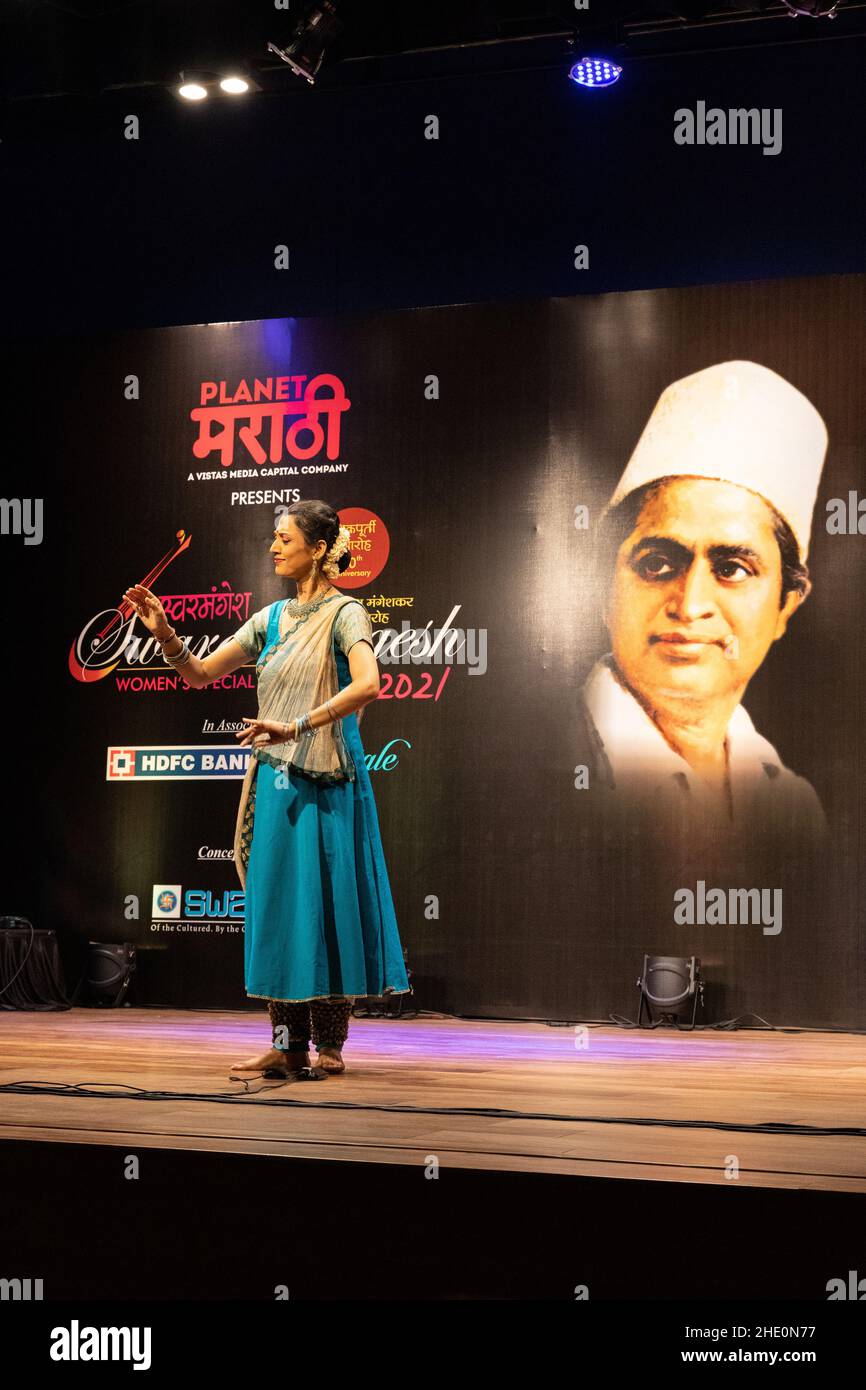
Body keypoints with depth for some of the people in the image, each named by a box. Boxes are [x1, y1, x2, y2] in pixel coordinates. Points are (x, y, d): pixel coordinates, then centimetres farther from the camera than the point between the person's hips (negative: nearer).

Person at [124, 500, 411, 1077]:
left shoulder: (345, 614, -6)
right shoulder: (273, 618, 13)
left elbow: (367, 685, -25)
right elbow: (200, 673, 15)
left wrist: (297, 726, -30)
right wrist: (164, 632, -2)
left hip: (325, 783, -6)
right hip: (275, 781, 6)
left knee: (324, 899, -2)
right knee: (276, 901, 5)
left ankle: (330, 1043, 8)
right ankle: (290, 1043, 11)